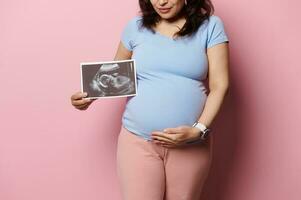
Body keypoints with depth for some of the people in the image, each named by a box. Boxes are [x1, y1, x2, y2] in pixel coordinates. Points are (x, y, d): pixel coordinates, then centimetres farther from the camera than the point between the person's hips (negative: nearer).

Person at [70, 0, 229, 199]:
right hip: (137, 140, 1)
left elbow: (219, 85, -5)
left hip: (192, 145, 0)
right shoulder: (136, 26, 3)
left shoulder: (210, 26, -1)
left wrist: (198, 130, -17)